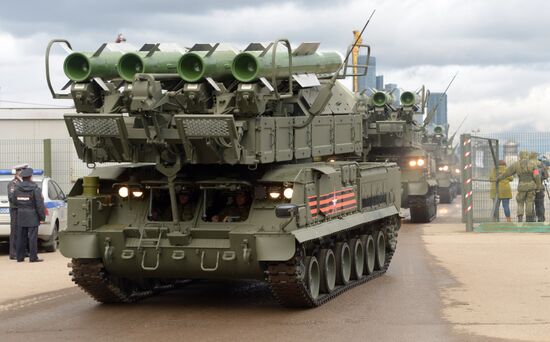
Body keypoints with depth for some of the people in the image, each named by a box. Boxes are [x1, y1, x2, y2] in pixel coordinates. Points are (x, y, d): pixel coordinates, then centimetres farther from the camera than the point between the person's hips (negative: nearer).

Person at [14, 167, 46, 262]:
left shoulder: (17, 189, 3)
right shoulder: (35, 189, -12)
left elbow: (15, 202, 7)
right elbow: (39, 205, -13)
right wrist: (42, 217, -6)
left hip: (21, 216, 5)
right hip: (32, 217, -5)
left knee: (21, 237, 10)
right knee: (33, 237, -2)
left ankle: (20, 257, 13)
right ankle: (33, 257, -2)